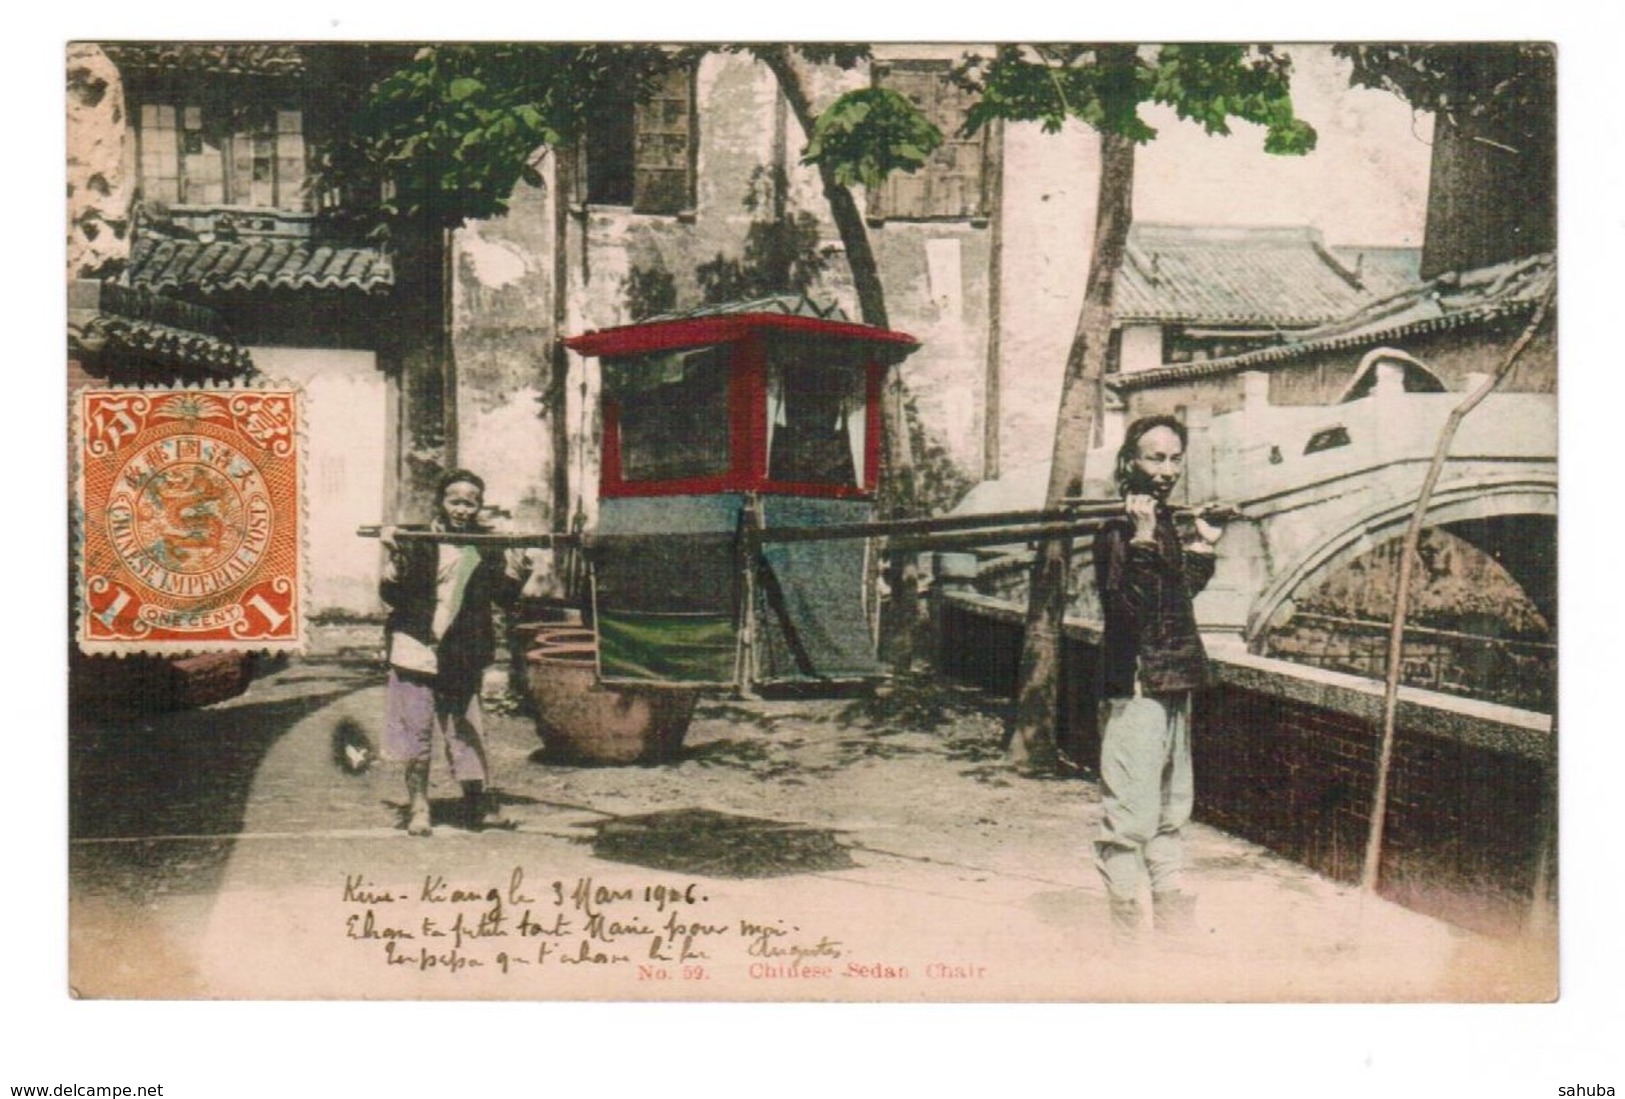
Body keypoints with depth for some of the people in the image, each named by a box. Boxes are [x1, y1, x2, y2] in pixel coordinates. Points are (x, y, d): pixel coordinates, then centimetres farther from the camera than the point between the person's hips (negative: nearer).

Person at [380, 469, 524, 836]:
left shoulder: (488, 546, 6)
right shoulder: (416, 541, -1)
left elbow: (506, 598, 1)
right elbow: (390, 595, -5)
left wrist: (511, 561, -13)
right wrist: (395, 556, -20)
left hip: (462, 657, 1)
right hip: (416, 653, -1)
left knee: (467, 731, 5)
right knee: (416, 734, 4)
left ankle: (479, 804, 17)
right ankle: (418, 807, 17)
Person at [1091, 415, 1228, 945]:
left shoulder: (1168, 525, 12)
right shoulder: (1117, 532, -13)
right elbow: (1127, 607, -26)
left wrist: (1203, 546, 18)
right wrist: (1142, 538, -32)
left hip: (1175, 682, 9)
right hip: (1134, 687, -9)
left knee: (1173, 803, 19)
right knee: (1131, 812, -7)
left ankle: (1168, 899, 31)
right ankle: (1128, 917, 2)